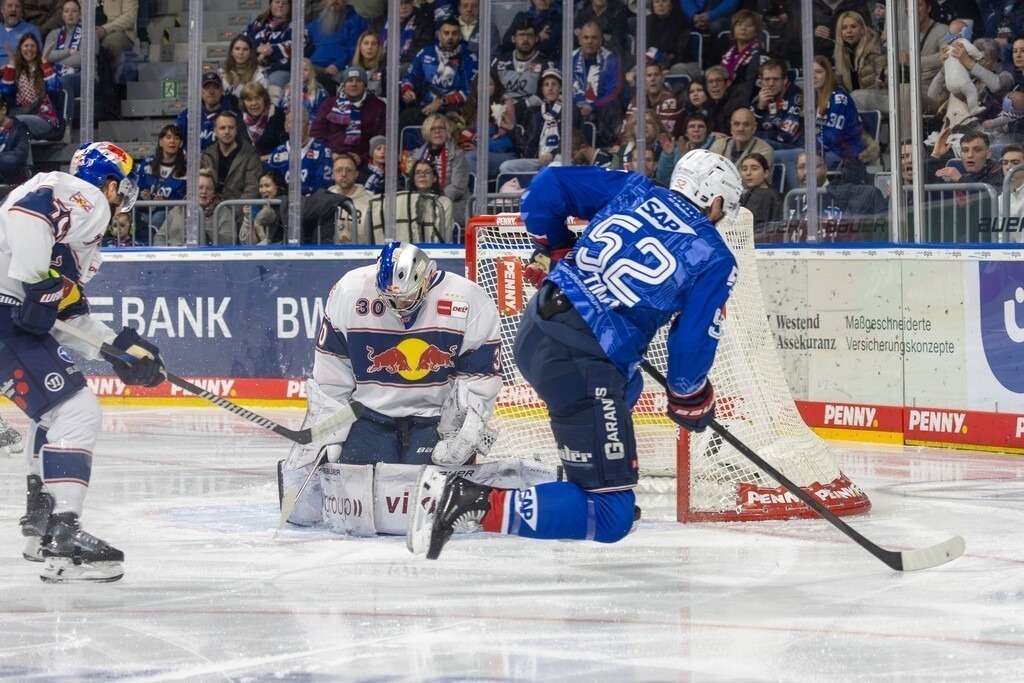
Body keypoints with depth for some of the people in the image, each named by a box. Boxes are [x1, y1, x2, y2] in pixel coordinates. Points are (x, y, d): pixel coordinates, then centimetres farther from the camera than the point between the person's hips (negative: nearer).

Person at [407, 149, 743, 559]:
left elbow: (548, 186, 13)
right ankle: (470, 503, -17)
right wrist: (692, 401, 18)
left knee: (624, 386, 40)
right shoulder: (715, 259, 1)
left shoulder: (633, 190, 13)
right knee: (610, 520, -5)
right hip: (581, 365, -8)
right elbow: (693, 344, 0)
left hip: (534, 330, 8)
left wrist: (554, 251, 28)